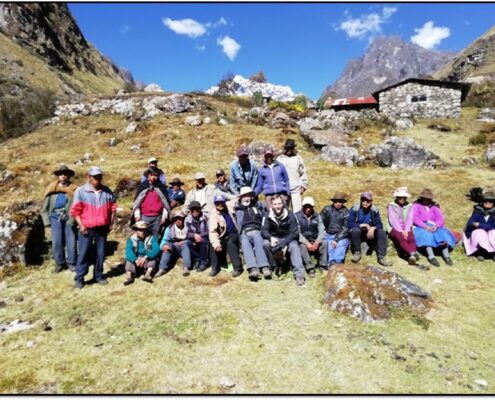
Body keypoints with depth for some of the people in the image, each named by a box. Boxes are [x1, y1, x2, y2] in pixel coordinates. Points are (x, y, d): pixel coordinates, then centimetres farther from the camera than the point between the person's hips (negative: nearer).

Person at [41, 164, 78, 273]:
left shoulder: (73, 189, -2)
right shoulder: (51, 189, 7)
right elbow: (46, 206, 10)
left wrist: (74, 219, -16)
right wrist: (47, 220, 3)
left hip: (69, 218, -2)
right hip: (55, 218, 2)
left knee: (71, 241, 3)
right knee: (56, 242, 4)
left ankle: (71, 263, 15)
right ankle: (60, 263, 17)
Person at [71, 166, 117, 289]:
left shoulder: (107, 192, 5)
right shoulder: (80, 191, -5)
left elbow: (112, 208, 11)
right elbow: (76, 210, -5)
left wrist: (111, 224, 7)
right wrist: (81, 225, -10)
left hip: (102, 228, 3)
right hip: (87, 228, -3)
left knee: (100, 253, 10)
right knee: (84, 253, 0)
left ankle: (99, 275, 23)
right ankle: (79, 278, 10)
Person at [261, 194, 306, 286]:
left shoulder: (290, 215, -13)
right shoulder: (269, 216, -6)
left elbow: (294, 233, -14)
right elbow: (264, 230, -7)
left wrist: (283, 244, -27)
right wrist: (271, 237, -31)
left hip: (288, 239, -2)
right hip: (274, 239, 2)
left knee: (294, 246, -33)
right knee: (265, 244, -28)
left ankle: (299, 274, -38)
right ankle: (273, 267, -11)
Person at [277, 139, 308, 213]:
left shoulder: (298, 158, 8)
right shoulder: (279, 159, 7)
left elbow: (303, 173, 8)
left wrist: (303, 186, 1)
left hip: (296, 190, -1)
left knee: (297, 211, -5)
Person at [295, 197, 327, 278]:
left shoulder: (317, 216, 3)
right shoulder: (297, 216, -8)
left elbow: (322, 231, -5)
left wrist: (317, 242, -23)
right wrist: (307, 243, -27)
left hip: (315, 240, 3)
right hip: (303, 241, -3)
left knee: (324, 243, -25)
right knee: (302, 246, -34)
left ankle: (323, 265, -14)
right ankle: (310, 268, -29)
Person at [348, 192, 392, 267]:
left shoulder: (374, 210, -6)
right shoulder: (355, 209, -14)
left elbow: (379, 225, -9)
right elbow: (349, 224, -19)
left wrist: (372, 228, -31)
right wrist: (363, 225, -21)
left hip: (370, 233, 3)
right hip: (358, 233, -2)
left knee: (382, 233, -23)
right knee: (355, 230, -35)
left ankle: (381, 257, -21)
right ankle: (357, 253, -16)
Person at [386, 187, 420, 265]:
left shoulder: (409, 206, 14)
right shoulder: (391, 206, 4)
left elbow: (409, 219, 2)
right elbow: (393, 220, -6)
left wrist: (406, 230, -14)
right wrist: (401, 231, -17)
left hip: (406, 229, 3)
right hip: (395, 228, -3)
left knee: (411, 238, -30)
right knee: (401, 238, -34)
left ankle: (412, 256, -52)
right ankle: (413, 253, -55)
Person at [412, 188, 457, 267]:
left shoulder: (434, 206, 19)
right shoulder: (416, 205, 9)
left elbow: (441, 218, 4)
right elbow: (414, 218, -7)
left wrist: (436, 226, -18)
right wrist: (425, 226, -21)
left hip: (434, 227, 3)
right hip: (421, 227, -3)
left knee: (443, 232, -27)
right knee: (426, 234, -35)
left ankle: (446, 256, -35)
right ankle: (431, 257, -44)